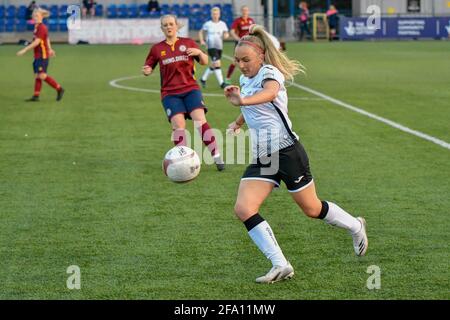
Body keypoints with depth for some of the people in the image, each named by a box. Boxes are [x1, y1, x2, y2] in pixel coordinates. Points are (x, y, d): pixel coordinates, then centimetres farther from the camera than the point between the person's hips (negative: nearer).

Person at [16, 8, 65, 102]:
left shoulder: (42, 28, -16)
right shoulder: (37, 27, 14)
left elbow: (36, 42, -23)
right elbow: (47, 39, 26)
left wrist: (24, 50, -23)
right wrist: (50, 49, 36)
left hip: (43, 55, -10)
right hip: (38, 55, 10)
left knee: (42, 76, -12)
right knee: (37, 75, 8)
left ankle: (59, 89, -3)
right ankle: (36, 96, 9)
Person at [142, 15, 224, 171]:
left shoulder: (188, 43, 5)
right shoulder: (157, 49, 5)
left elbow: (205, 62, 11)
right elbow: (148, 67, 13)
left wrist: (199, 52, -11)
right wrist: (146, 71, -11)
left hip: (190, 89, 0)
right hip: (170, 93, 0)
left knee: (200, 119, -16)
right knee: (178, 124, -17)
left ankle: (216, 157, -10)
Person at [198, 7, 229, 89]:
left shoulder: (222, 24, 5)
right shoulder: (208, 24, 0)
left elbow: (226, 34, 4)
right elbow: (200, 32, 12)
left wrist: (226, 35, -20)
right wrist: (202, 41, -1)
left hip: (219, 47, 4)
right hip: (211, 46, -4)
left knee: (213, 65, 14)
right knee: (217, 64, -17)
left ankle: (203, 79, 34)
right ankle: (221, 83, -17)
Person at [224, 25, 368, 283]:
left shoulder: (270, 73, -14)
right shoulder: (245, 80, 10)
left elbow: (270, 93, -41)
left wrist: (243, 101, -58)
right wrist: (238, 122, 34)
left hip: (287, 152, -7)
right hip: (261, 157, 7)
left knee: (312, 209, 7)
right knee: (243, 209, -14)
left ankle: (355, 227, 38)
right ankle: (280, 265, -13)